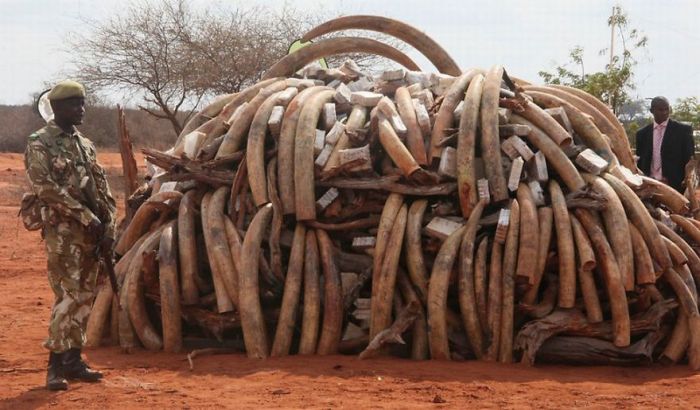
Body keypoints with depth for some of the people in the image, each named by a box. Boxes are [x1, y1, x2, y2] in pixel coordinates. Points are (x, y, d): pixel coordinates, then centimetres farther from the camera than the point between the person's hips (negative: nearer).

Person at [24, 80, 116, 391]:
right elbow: (46, 188, -15)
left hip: (91, 233, 7)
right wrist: (86, 217, -18)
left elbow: (103, 190, 15)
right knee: (68, 297, -12)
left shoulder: (85, 145, 17)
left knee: (84, 298, 8)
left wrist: (108, 226, 2)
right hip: (62, 232, -7)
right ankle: (56, 364, -8)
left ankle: (73, 359, 15)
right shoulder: (39, 144, -5)